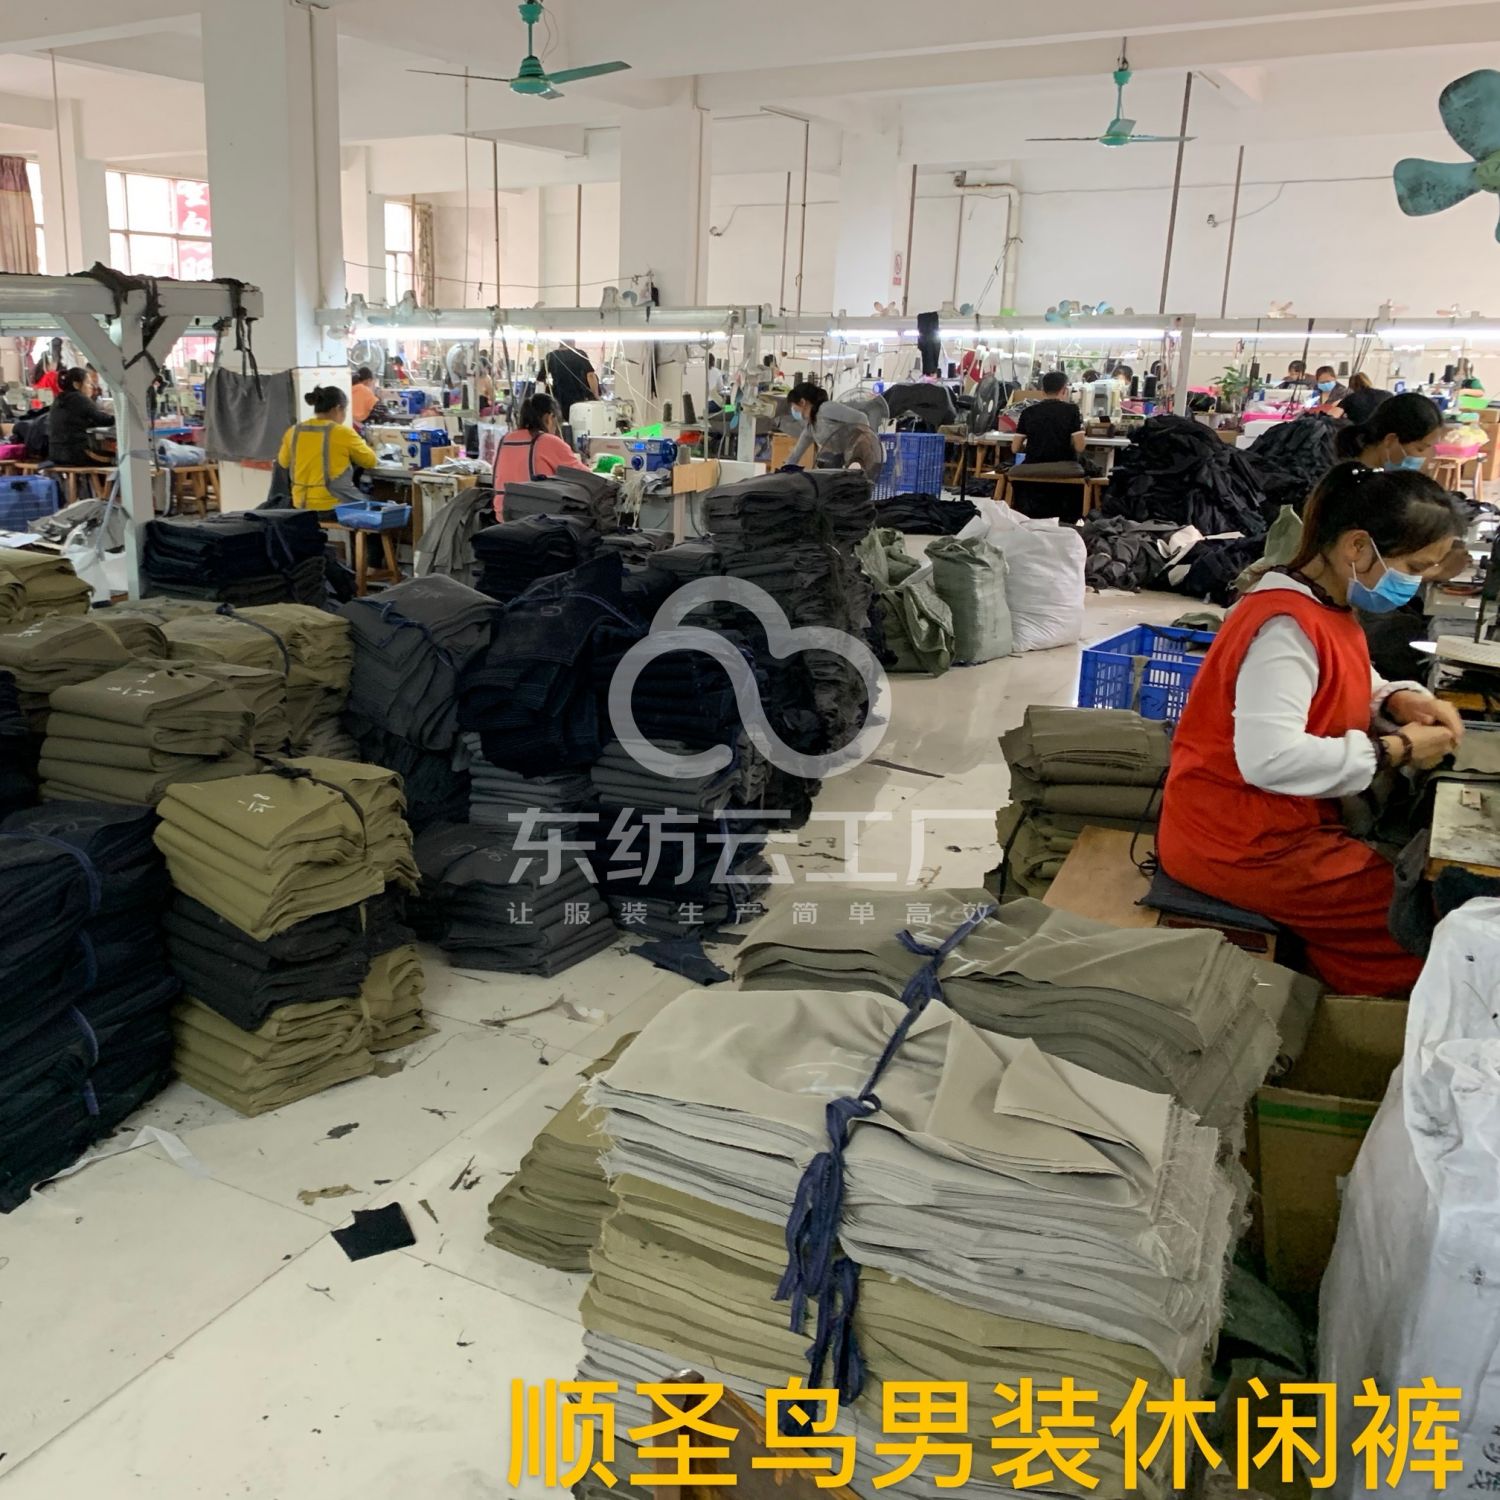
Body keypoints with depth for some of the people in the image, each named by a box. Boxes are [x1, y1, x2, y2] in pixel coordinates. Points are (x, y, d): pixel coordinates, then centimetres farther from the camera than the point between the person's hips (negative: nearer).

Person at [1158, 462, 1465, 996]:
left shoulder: (1329, 608, 6)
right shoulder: (1287, 627, -25)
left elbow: (1333, 688, 22)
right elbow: (1270, 758, -34)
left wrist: (1397, 700, 0)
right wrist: (1393, 751, -22)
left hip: (1290, 818, 10)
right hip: (1242, 844, -10)